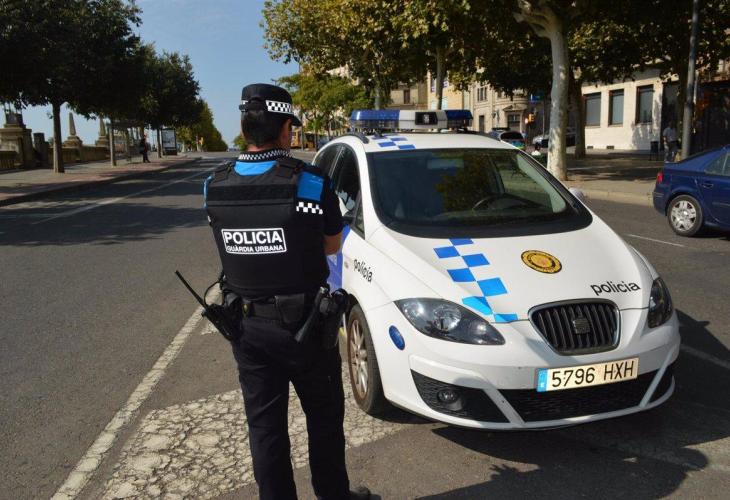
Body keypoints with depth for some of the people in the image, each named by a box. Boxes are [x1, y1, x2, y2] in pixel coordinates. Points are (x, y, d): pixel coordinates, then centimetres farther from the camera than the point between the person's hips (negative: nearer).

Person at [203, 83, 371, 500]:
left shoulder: (215, 188, -5)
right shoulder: (311, 183, -17)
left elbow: (235, 247, 4)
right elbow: (332, 246, -3)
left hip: (247, 325, 3)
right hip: (304, 323, -3)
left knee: (264, 426, 15)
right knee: (324, 419, 17)